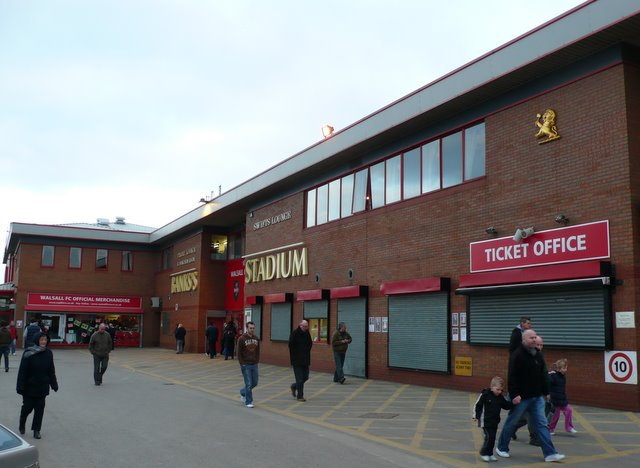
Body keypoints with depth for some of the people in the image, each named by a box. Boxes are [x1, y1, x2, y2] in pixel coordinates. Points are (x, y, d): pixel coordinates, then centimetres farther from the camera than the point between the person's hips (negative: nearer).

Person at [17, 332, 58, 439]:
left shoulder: (48, 353, 0)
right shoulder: (28, 353, -13)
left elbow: (51, 370, 7)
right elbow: (22, 370, -12)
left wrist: (54, 384, 8)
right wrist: (20, 386, -14)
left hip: (42, 387, 3)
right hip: (29, 386, -3)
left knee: (40, 408, 4)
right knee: (28, 407, 8)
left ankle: (36, 430, 13)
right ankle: (22, 425, 34)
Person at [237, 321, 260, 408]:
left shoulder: (256, 339, 7)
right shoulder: (242, 339, -8)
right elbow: (239, 353, -7)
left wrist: (257, 361, 4)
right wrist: (242, 364, -10)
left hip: (254, 365, 5)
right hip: (246, 365, -5)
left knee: (255, 383, 10)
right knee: (248, 384, -4)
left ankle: (243, 392, 35)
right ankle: (248, 402, 9)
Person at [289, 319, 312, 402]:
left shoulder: (307, 333, 8)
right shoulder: (294, 333, -11)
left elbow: (310, 344, 17)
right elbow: (291, 345, -16)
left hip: (305, 360, 6)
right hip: (297, 360, -6)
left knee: (305, 377, 10)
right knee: (300, 379, -4)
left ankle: (294, 386, 34)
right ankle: (300, 396, 7)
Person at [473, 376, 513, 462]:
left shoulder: (500, 397, 5)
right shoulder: (485, 395, -12)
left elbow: (506, 405, 11)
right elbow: (477, 405, -7)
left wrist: (513, 403, -6)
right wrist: (476, 416, -8)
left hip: (495, 422, 6)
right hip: (485, 421, -6)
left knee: (492, 438, 9)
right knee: (489, 437, -12)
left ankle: (489, 454, 21)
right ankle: (484, 453, 4)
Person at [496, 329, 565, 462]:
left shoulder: (538, 355, 9)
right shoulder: (517, 355, -16)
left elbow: (542, 375, 18)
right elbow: (512, 377, -21)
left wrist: (545, 391, 18)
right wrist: (514, 395, -26)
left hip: (537, 397, 7)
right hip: (521, 397, -6)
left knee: (542, 424, 2)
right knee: (511, 423, 7)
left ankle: (550, 453, 3)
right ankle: (501, 448, 24)